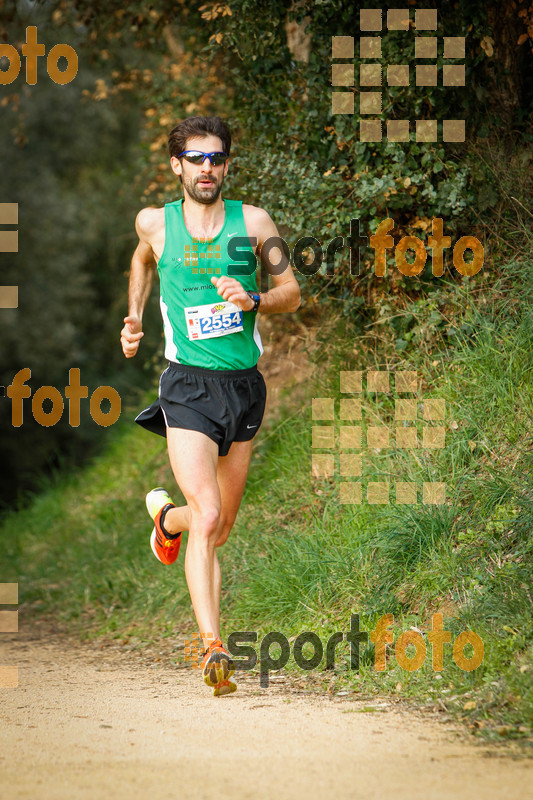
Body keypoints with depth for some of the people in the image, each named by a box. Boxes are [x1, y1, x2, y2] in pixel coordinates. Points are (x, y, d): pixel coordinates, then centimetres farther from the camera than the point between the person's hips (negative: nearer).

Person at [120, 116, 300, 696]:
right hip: (187, 387, -2)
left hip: (243, 386, 3)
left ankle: (166, 515, 49)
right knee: (208, 517, -19)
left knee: (222, 525, 15)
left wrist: (252, 300, -14)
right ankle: (212, 647, -21)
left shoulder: (253, 223, 1)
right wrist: (133, 318, 18)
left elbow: (292, 292, 5)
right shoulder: (155, 223, 3)